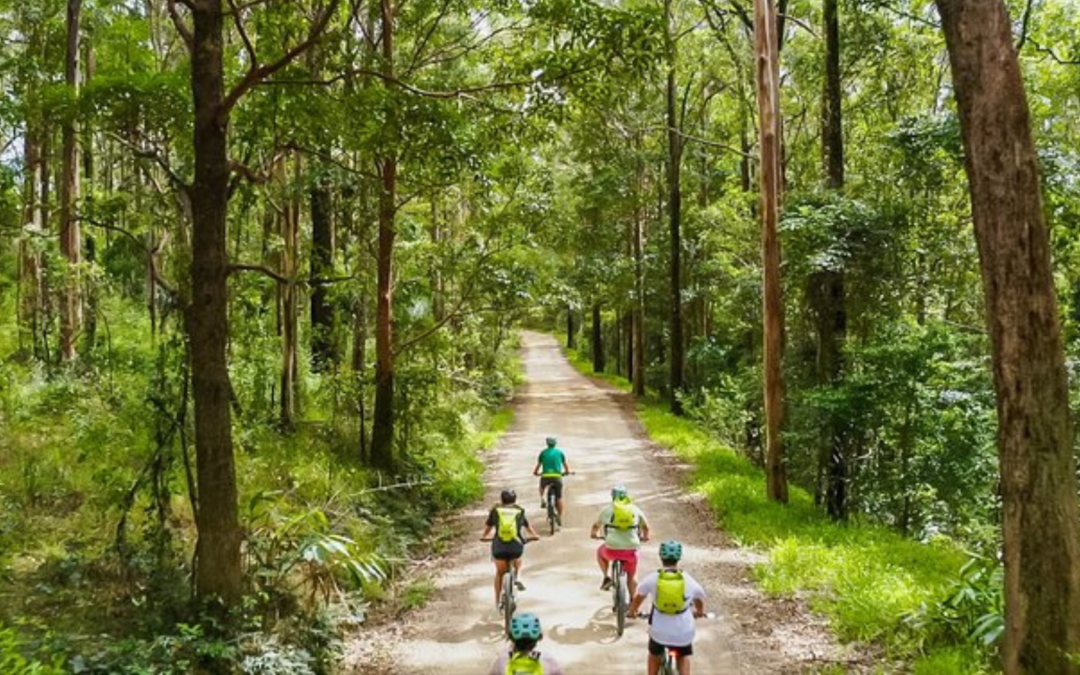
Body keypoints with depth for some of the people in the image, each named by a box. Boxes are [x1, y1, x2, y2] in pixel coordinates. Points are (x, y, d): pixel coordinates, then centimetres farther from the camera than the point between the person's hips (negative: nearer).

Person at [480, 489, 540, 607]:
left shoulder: (496, 510, 15)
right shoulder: (519, 512, 17)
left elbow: (488, 526, 29)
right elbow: (528, 526, 36)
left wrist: (484, 537, 50)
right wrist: (534, 536, 56)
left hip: (499, 547, 0)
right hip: (516, 547, 0)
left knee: (500, 573, 24)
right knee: (517, 564, 35)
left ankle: (498, 601, 26)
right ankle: (518, 578, 10)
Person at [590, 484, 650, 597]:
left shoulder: (607, 509, 6)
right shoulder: (635, 509, 10)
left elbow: (596, 525, 19)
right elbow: (645, 526, 22)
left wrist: (594, 534, 40)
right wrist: (645, 537, 43)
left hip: (612, 549, -1)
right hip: (631, 549, 1)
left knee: (600, 552, 33)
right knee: (632, 576, 25)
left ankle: (606, 578, 24)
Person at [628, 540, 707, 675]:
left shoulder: (652, 578, -5)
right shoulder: (688, 580, -2)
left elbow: (638, 597, 8)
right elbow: (700, 598, 17)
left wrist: (631, 612, 30)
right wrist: (700, 612, 40)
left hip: (659, 630, 0)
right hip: (683, 631, 0)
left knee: (654, 656, 31)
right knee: (684, 656, 31)